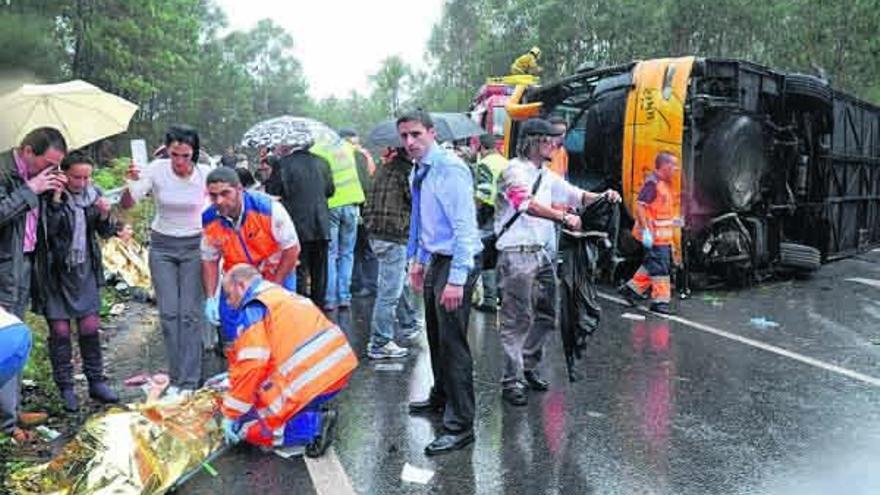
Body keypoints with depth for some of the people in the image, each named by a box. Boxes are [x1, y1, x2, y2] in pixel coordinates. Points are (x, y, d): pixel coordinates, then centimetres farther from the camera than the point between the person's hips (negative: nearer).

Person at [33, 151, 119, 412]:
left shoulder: (93, 194, 1)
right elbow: (48, 231, -23)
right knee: (60, 330, 3)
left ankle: (96, 382, 17)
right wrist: (56, 200, -27)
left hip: (85, 270, 3)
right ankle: (66, 388, 15)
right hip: (56, 272, -3)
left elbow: (106, 232, 6)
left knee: (90, 327, 5)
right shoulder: (50, 198, -12)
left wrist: (105, 215, -14)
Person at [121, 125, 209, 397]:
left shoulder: (205, 174, -11)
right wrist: (132, 182, -32)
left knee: (190, 313, -4)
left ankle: (189, 381, 4)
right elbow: (126, 204, -13)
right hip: (162, 246, 1)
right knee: (168, 313, 1)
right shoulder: (156, 170, -12)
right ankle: (176, 378, 14)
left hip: (194, 245, -1)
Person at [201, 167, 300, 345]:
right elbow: (209, 260, -1)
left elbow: (292, 249, -19)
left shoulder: (268, 208, -27)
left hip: (277, 275, -3)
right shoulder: (208, 221, -16)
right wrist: (211, 298, -10)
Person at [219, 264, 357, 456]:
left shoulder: (253, 307, -5)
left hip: (311, 379, -9)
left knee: (251, 428, 6)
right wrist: (232, 378, 39)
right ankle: (315, 411, 10)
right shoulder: (281, 294, 23)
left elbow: (251, 365, -14)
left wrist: (231, 415, -3)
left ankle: (315, 424, -9)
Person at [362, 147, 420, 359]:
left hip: (377, 234, 10)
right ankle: (380, 344, 4)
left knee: (399, 281, 25)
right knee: (390, 291, -2)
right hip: (394, 237, -9)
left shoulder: (386, 166, 11)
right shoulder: (405, 170, -15)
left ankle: (409, 326, 41)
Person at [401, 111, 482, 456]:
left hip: (456, 261, -10)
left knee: (453, 342, -7)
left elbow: (464, 226, -23)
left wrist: (456, 279, -27)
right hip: (434, 259, 10)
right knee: (436, 336, 21)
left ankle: (460, 426, 2)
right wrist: (419, 260, 21)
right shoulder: (419, 172, 10)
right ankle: (441, 398, 41)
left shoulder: (450, 169, -19)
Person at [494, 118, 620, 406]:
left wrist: (602, 197, 3)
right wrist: (563, 217, -34)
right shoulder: (515, 170, -9)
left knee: (546, 315, 13)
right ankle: (512, 381, 3)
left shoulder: (546, 175, 18)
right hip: (517, 253, -9)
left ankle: (528, 367, 29)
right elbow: (527, 204, -27)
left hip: (543, 252, 9)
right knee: (518, 319, -5)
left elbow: (576, 195, 22)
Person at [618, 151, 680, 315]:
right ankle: (660, 300, 5)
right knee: (660, 267, -3)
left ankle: (632, 288, 27)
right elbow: (640, 206, -22)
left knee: (651, 265, 17)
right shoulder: (652, 183, -16)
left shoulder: (665, 183, 15)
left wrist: (673, 220, 17)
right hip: (654, 234, -10)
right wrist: (646, 231, -26)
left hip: (664, 235, 10)